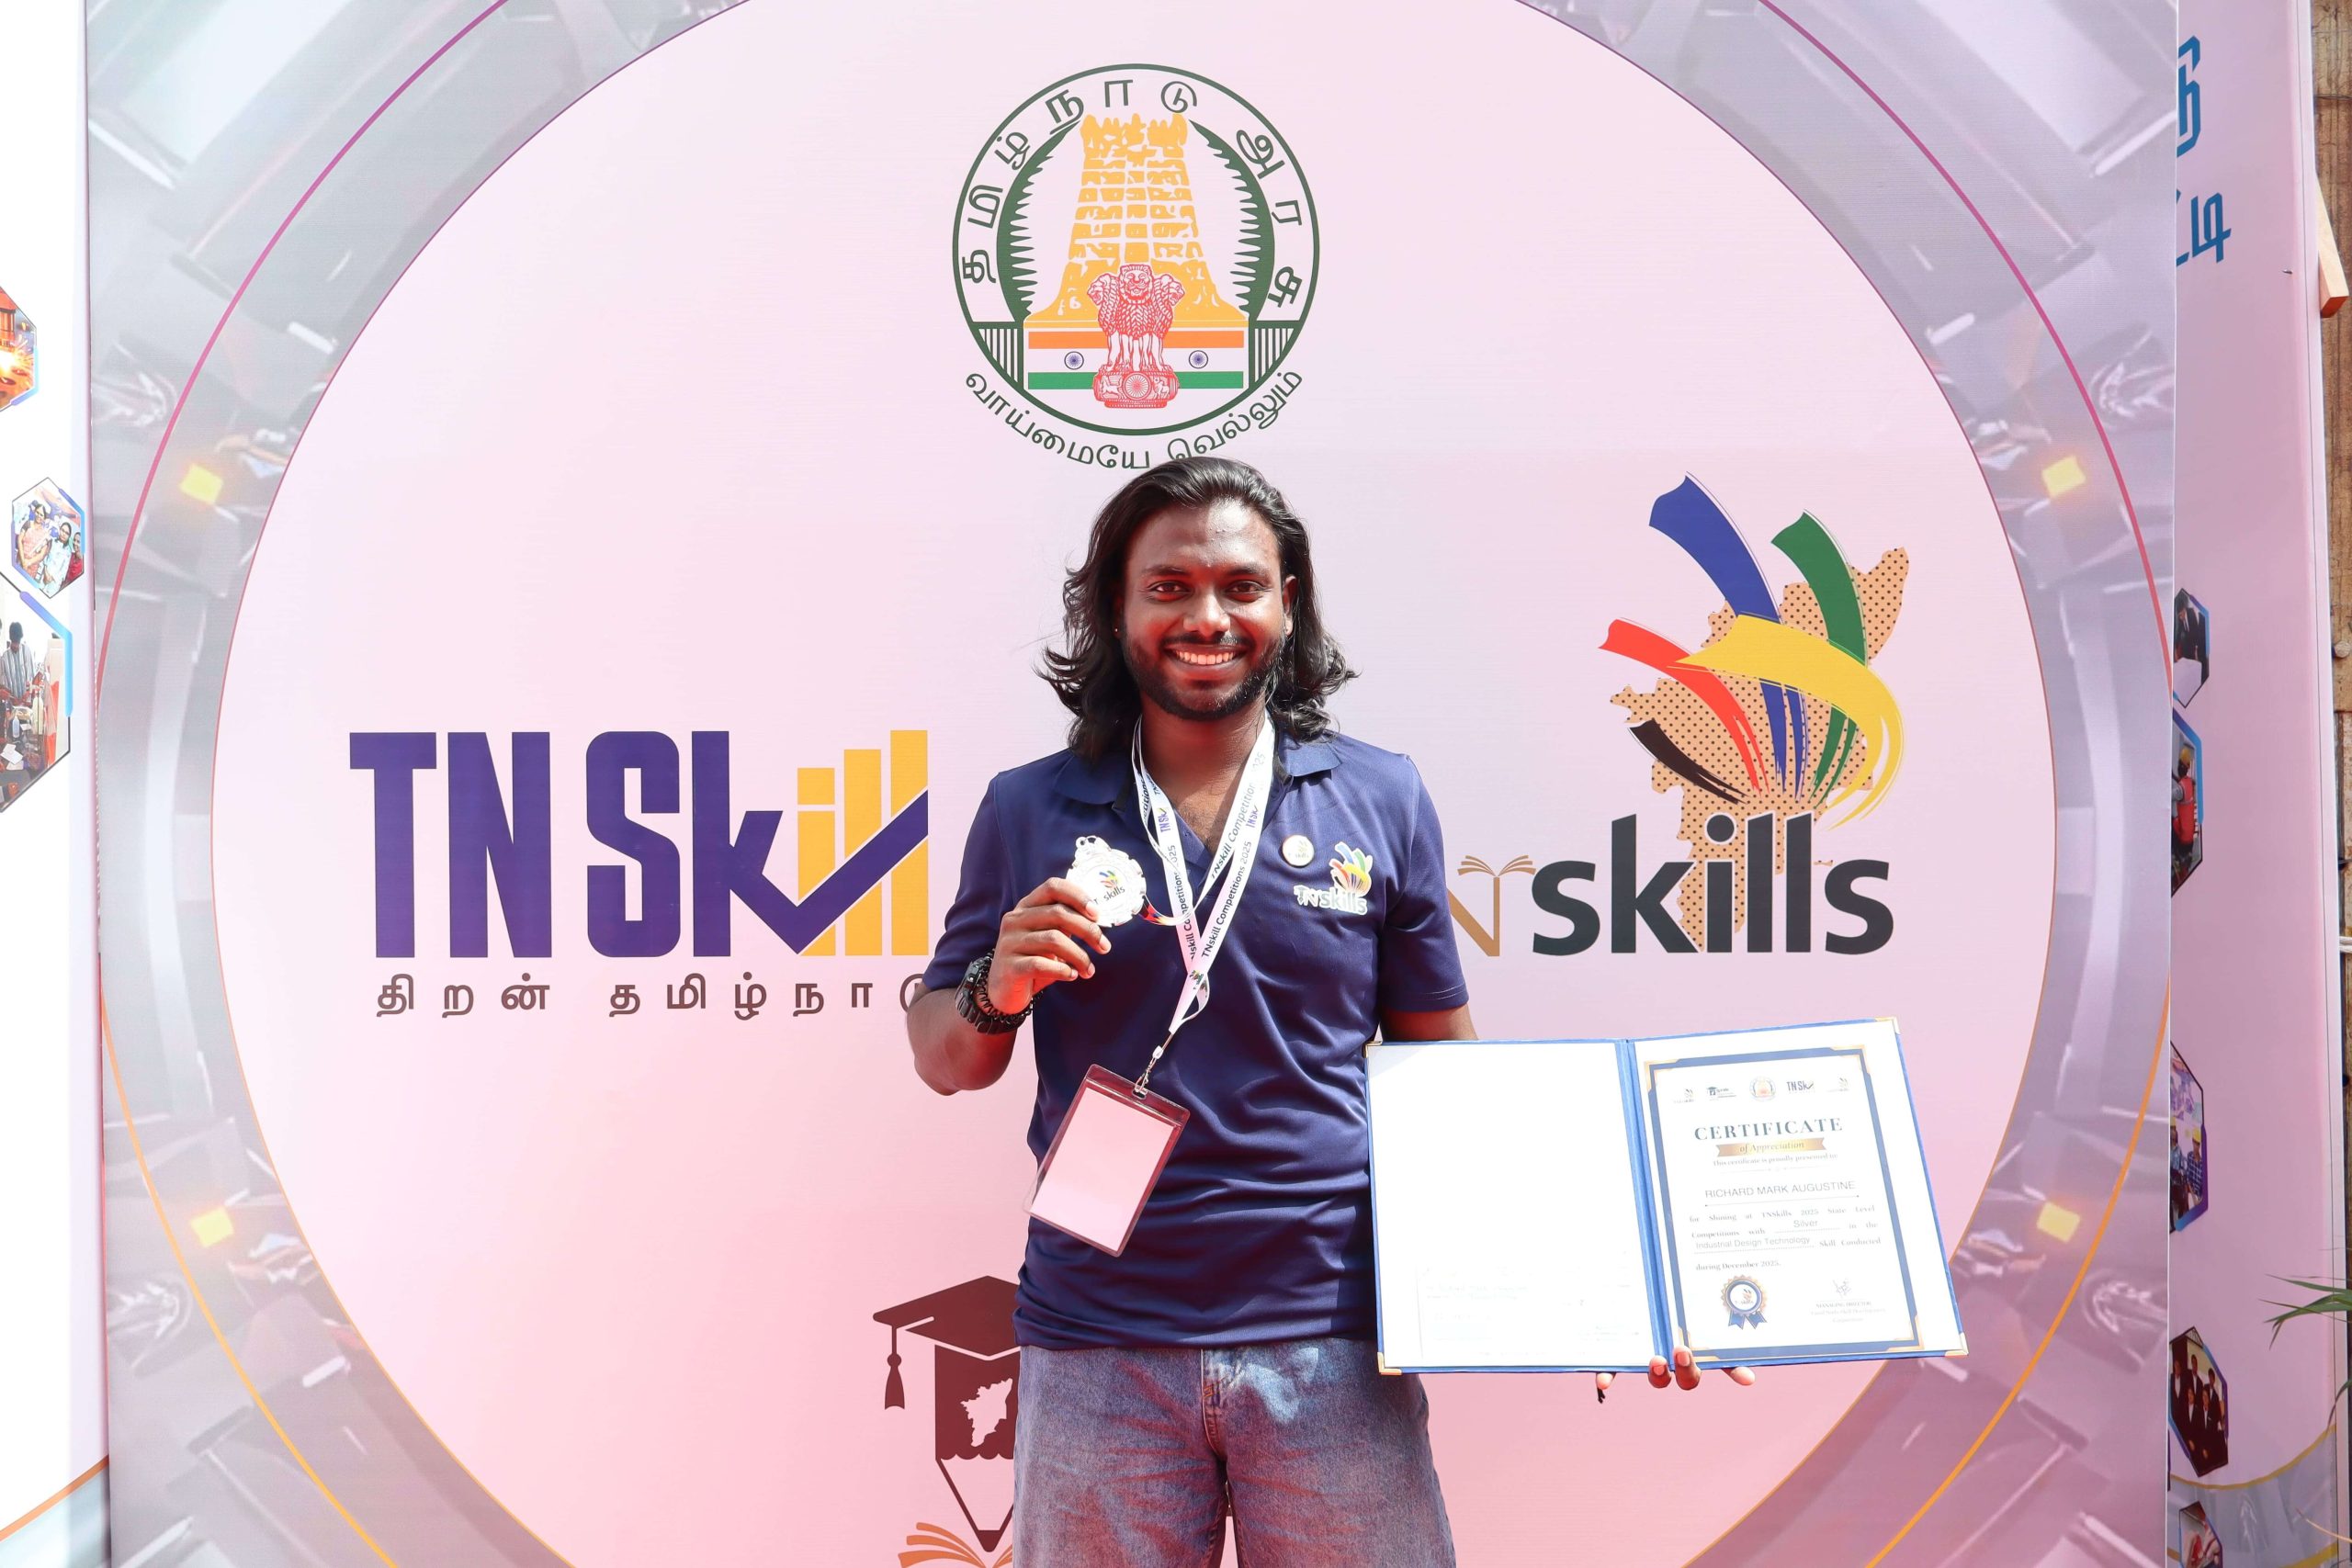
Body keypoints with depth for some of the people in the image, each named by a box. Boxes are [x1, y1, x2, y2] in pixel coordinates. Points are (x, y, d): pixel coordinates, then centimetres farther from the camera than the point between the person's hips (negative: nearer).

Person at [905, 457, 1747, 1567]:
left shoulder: (1381, 801, 1)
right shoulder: (1031, 811, 1)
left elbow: (1446, 1065, 7)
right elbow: (941, 1061, 8)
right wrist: (998, 990, -14)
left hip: (1332, 1340, 0)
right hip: (1098, 1347, 1)